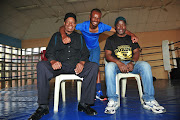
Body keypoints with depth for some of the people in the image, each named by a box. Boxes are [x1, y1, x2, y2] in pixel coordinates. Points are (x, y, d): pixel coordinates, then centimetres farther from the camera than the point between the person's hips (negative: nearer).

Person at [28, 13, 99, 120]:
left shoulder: (79, 37, 22)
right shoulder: (56, 36, 20)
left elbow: (85, 53, 12)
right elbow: (49, 52, 9)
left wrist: (82, 62, -12)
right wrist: (53, 61, -15)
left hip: (76, 66, 1)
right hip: (59, 66, 0)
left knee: (94, 66, -27)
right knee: (41, 65, -29)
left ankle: (84, 104, -23)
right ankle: (43, 106, -22)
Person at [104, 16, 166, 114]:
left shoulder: (131, 38, 20)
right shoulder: (110, 39, 12)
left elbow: (136, 52, 8)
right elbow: (108, 55, -1)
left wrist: (132, 63, -15)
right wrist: (119, 63, -21)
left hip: (131, 64, 2)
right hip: (117, 64, -2)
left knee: (145, 65, -28)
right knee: (109, 66, -35)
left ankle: (149, 100, -23)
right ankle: (112, 101, -32)